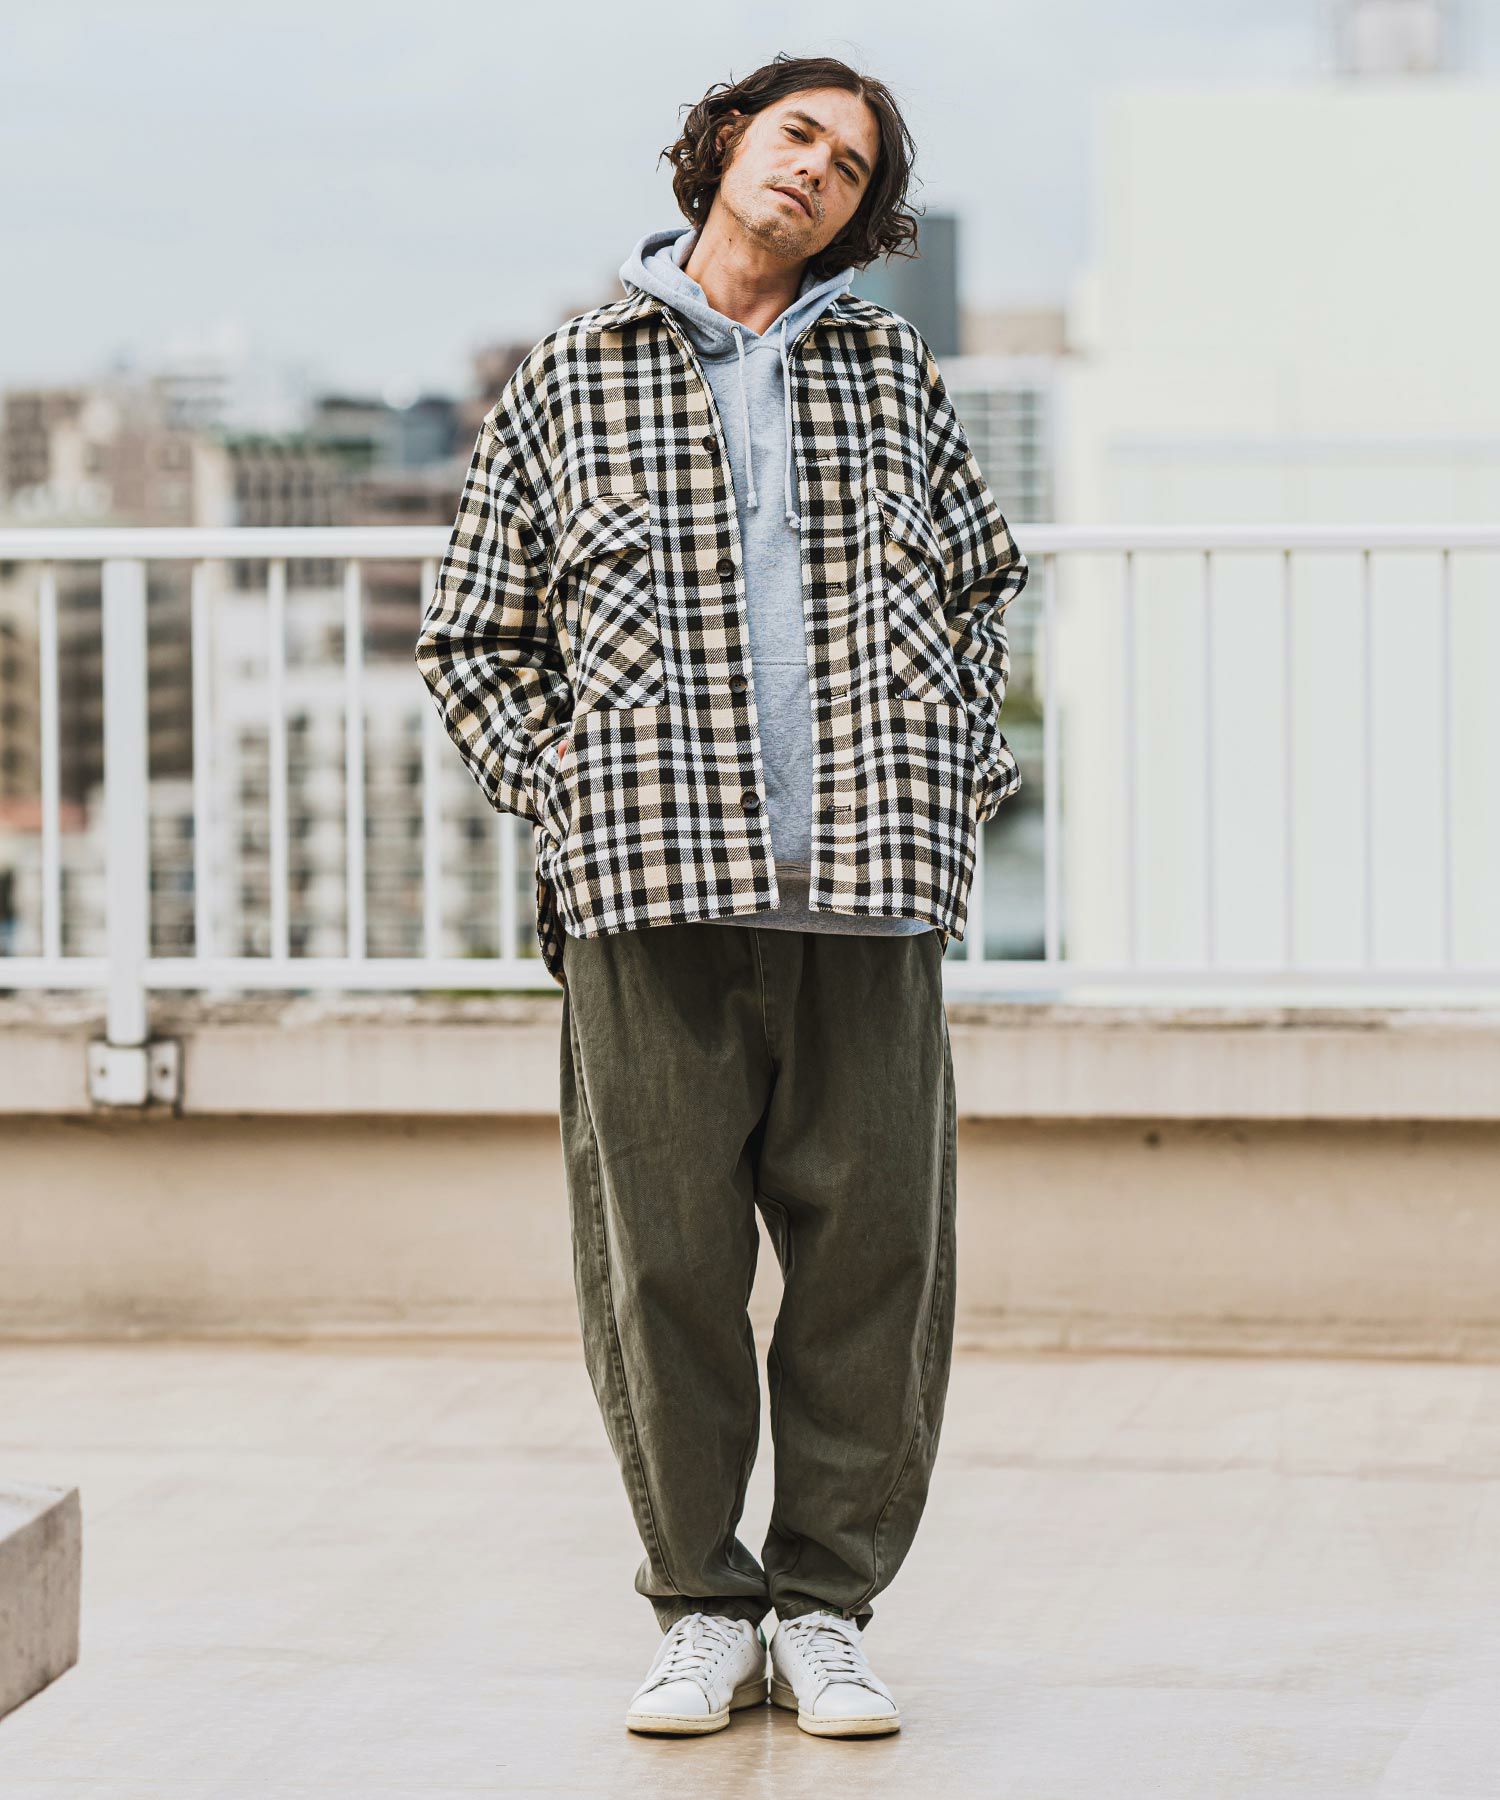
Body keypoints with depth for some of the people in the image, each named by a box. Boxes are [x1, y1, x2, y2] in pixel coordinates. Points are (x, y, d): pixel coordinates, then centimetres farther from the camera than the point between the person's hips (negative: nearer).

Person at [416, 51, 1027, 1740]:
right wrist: (566, 788, 0)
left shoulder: (896, 370, 15)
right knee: (663, 1255, -2)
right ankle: (700, 1605, 11)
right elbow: (468, 635, 13)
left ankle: (827, 1601, 13)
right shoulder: (569, 378, 10)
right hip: (651, 896, -1)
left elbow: (980, 580, 26)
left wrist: (955, 767, 12)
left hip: (870, 894, 2)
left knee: (875, 1251, 0)